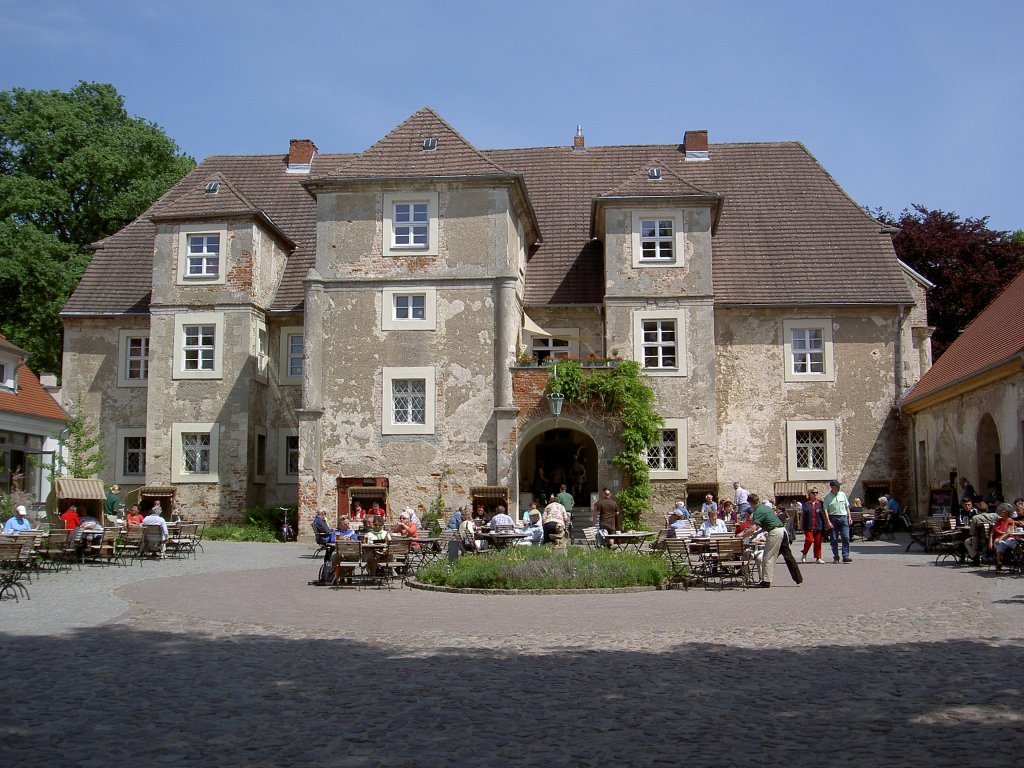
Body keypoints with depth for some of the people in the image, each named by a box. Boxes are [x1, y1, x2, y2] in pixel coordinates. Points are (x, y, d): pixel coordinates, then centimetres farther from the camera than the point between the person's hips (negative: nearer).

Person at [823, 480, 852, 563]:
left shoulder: (843, 494, 11)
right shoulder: (827, 497, 2)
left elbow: (847, 507, 16)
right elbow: (826, 510, -4)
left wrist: (849, 517, 9)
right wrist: (828, 521, -12)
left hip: (843, 517, 2)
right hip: (833, 518, -2)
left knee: (846, 537, -9)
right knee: (834, 539, 2)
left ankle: (845, 556, -7)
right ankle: (836, 557, 8)